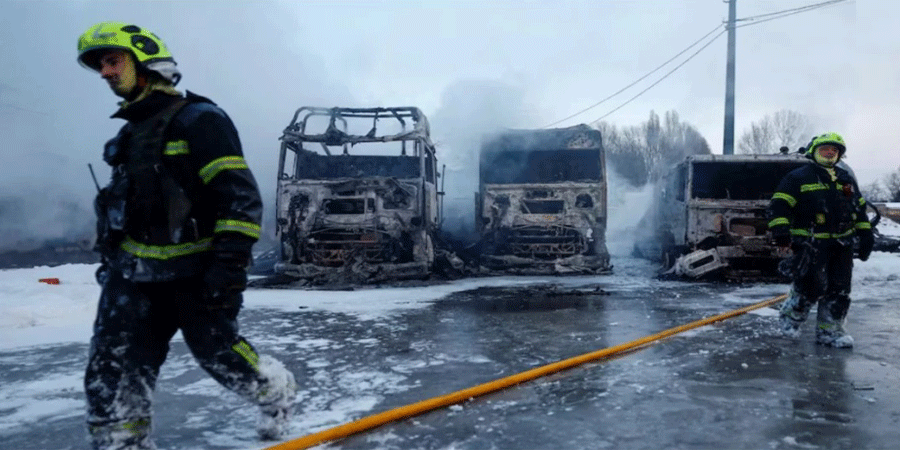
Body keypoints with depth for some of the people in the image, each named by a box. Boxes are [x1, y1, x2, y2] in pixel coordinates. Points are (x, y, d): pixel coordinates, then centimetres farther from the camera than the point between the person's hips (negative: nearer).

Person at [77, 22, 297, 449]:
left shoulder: (200, 120, -12)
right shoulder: (131, 129, 15)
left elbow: (241, 197, -19)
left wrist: (229, 264, -24)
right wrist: (110, 254, 25)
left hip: (193, 271, -7)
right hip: (133, 272, 8)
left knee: (218, 352, 4)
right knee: (111, 369, 3)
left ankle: (276, 390, 33)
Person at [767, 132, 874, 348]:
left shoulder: (847, 179, 18)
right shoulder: (798, 177, -2)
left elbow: (859, 208, 24)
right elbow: (779, 204, -8)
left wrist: (865, 234, 17)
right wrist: (781, 230, -19)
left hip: (842, 244, 6)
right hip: (811, 243, -6)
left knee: (840, 290, 5)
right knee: (812, 286, -11)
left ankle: (829, 330, 15)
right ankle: (791, 315, 15)